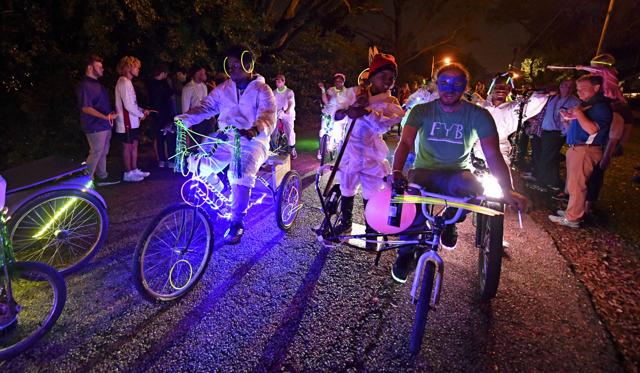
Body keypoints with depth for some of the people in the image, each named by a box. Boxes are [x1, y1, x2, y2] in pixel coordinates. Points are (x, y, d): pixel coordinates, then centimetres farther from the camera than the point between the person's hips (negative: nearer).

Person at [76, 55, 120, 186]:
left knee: (103, 153, 15)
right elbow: (86, 108, -20)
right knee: (95, 153, -5)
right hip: (95, 127, -9)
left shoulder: (97, 84, 15)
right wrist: (106, 117, -25)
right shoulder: (85, 85, -14)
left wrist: (111, 114, 14)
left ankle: (102, 177, 25)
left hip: (105, 125, 9)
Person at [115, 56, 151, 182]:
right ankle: (128, 173, 9)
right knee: (128, 147, 0)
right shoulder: (124, 82, -17)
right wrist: (141, 114, -9)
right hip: (127, 122, -9)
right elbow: (128, 105, -22)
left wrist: (142, 110, 5)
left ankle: (134, 170, 23)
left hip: (132, 121, 9)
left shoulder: (127, 82, 15)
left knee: (134, 145, 14)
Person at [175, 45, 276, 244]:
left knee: (241, 174, -34)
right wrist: (181, 120, -14)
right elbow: (204, 108, 3)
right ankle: (216, 188, 16)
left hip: (252, 142, -5)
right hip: (225, 141, 5)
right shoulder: (223, 89, 11)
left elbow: (268, 117, -20)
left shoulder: (262, 90, -3)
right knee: (198, 165, -17)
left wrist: (254, 130, -43)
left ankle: (237, 222, -22)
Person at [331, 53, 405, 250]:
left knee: (371, 195, 3)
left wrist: (365, 111, -37)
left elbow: (384, 124, -25)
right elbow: (337, 115, -1)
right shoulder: (358, 95, 4)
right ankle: (345, 223, 37)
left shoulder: (391, 104, -3)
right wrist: (353, 106, -19)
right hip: (351, 150, 2)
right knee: (346, 189, 14)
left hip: (372, 155, -2)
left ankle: (371, 232, 23)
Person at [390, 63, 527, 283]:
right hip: (424, 171, 0)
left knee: (473, 189, -35)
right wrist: (397, 171, -37)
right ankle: (406, 252, -5)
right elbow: (405, 142, -17)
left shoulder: (478, 115, -7)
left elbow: (493, 154, -13)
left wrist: (507, 191, -27)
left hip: (457, 174, 0)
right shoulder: (421, 111, -5)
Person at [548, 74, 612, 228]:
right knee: (573, 184, 16)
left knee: (576, 185, -8)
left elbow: (592, 129, -26)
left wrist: (578, 113, -20)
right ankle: (572, 210, 26)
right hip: (575, 148, 10)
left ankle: (572, 218, -3)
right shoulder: (586, 104, 18)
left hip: (585, 150, -10)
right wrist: (569, 118, 11)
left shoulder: (601, 106, -12)